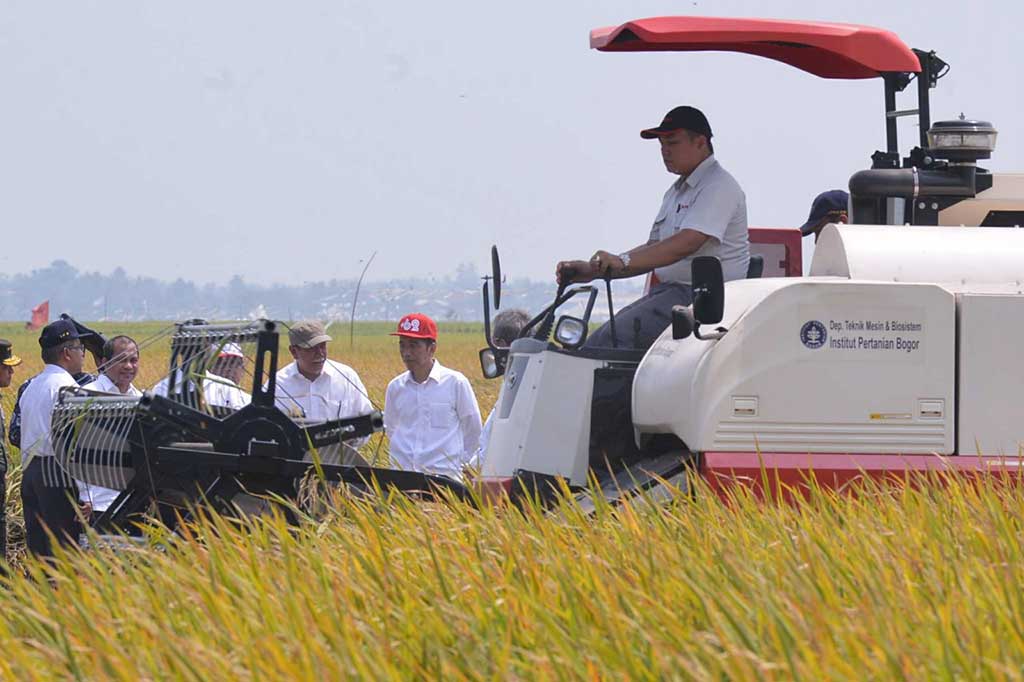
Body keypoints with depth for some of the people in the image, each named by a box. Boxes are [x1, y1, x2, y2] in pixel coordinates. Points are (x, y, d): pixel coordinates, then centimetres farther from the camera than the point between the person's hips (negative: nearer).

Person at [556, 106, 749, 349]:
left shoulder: (718, 187, -9)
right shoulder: (677, 192, 24)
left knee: (616, 334, -25)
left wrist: (623, 261, -30)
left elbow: (687, 243, -23)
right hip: (670, 289, 9)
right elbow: (653, 250, 23)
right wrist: (593, 270, 10)